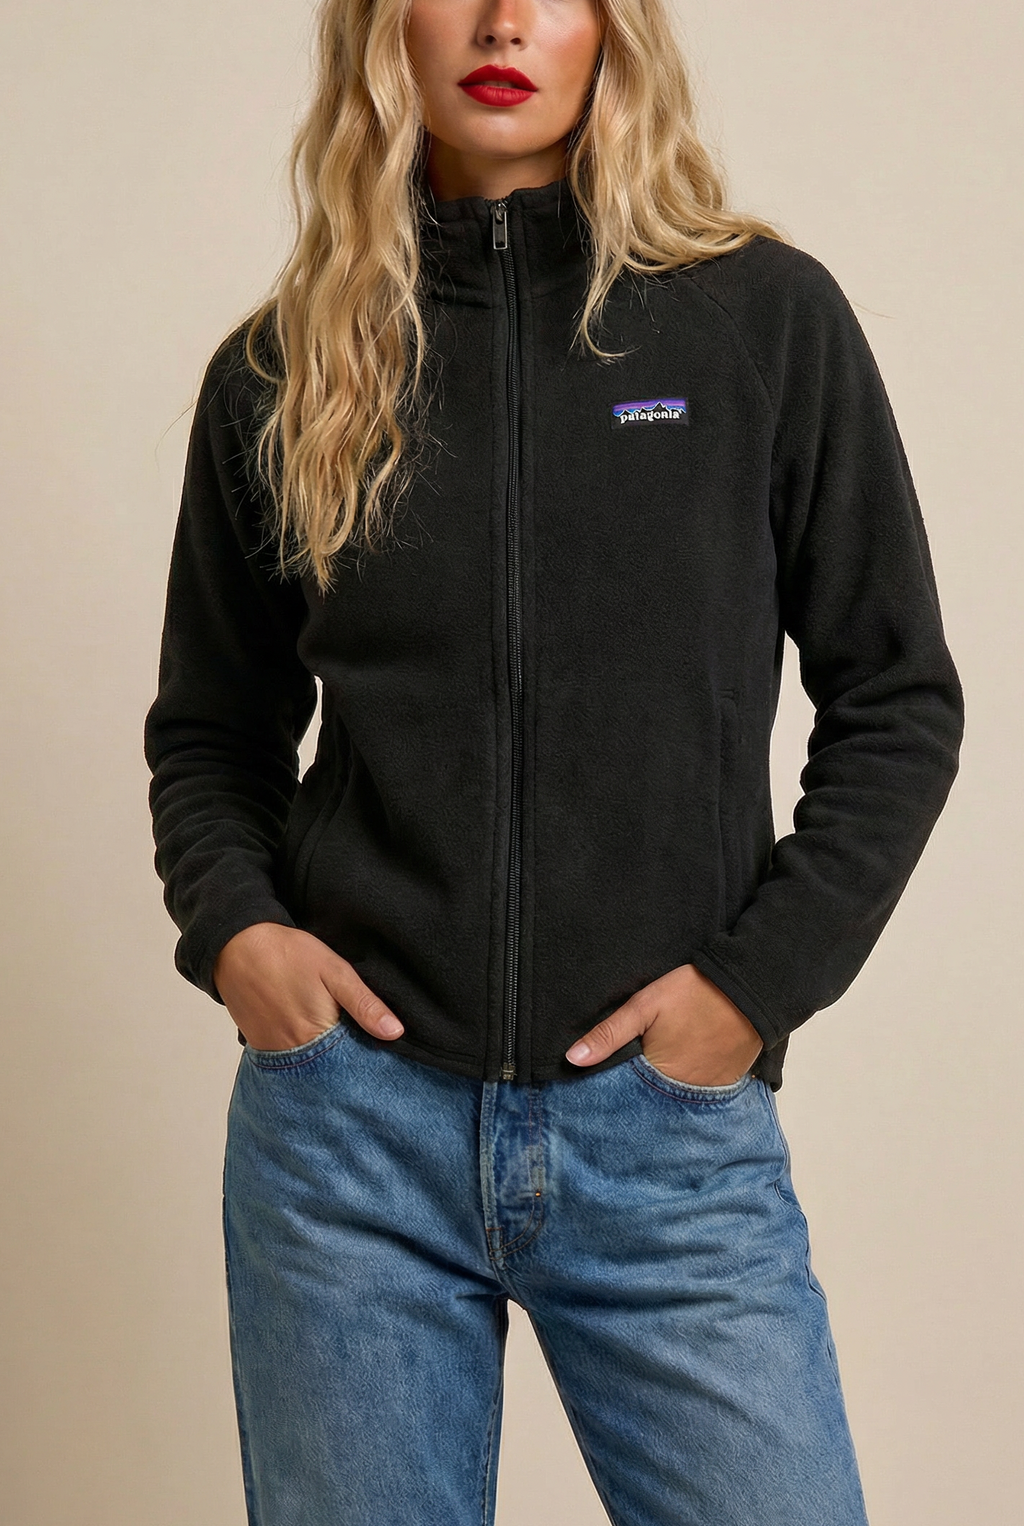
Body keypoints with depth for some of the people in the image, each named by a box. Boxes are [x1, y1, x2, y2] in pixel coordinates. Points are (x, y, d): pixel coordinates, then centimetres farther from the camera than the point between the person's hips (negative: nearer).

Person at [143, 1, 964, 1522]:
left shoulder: (767, 317, -1)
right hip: (353, 1112, 2)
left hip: (669, 1128, -1)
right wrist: (230, 925, -4)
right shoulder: (278, 376, 4)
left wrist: (758, 978, -6)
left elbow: (896, 698, 3)